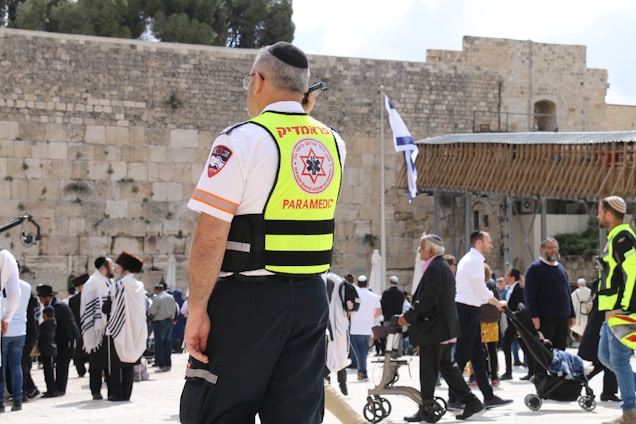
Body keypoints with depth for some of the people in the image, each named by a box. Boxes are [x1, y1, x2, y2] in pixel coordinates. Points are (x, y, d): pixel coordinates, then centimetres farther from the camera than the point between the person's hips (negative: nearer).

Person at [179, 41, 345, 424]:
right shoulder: (333, 143, 8)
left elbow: (210, 237, -16)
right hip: (311, 299, 6)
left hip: (247, 299, -6)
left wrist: (197, 311, -11)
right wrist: (302, 118, 24)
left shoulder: (242, 139, -10)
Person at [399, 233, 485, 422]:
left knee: (428, 371, -3)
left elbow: (427, 300, -23)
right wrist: (412, 314, 17)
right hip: (445, 327, 10)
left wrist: (407, 316, -15)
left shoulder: (434, 268, -17)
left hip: (433, 328, -10)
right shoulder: (444, 266, 15)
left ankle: (426, 410, 2)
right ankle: (471, 402, 12)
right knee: (447, 366, 14)